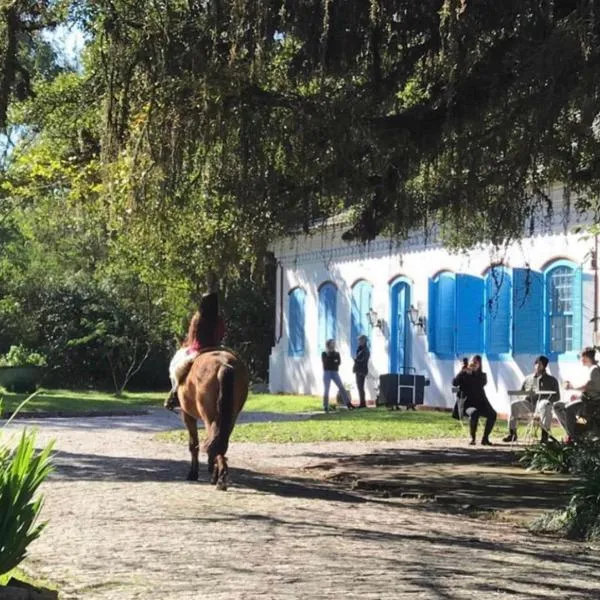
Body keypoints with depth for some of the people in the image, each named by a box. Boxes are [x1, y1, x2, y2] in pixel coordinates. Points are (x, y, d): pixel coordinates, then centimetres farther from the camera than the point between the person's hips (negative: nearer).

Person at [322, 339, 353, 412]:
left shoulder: (336, 353, 14)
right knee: (326, 390, -7)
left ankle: (348, 403, -14)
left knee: (341, 387, -10)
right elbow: (325, 362, -11)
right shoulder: (324, 354, 6)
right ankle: (325, 407, -5)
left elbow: (339, 362, 0)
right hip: (327, 373, -2)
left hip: (335, 373, 2)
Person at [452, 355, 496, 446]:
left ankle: (485, 438, -16)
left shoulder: (482, 375, 16)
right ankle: (472, 438, -23)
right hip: (468, 403, -3)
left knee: (492, 414, -28)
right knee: (474, 413, -38)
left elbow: (483, 383, -8)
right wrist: (462, 371, -14)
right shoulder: (464, 375, 12)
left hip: (481, 402, 3)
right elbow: (454, 383, -5)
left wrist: (472, 373, -13)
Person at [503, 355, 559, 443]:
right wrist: (524, 398, -2)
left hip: (541, 403, -3)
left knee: (545, 405, -40)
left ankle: (545, 434, -42)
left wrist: (547, 400, -12)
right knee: (514, 405, -25)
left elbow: (557, 396, 8)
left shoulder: (551, 380, 17)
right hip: (528, 404, 3)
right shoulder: (528, 379, 25)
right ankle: (512, 433, -23)